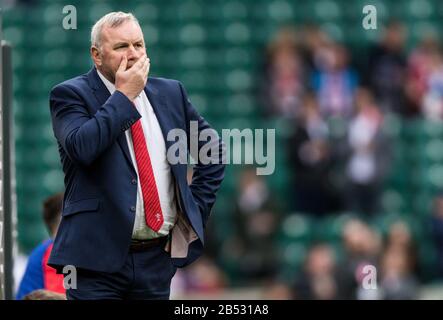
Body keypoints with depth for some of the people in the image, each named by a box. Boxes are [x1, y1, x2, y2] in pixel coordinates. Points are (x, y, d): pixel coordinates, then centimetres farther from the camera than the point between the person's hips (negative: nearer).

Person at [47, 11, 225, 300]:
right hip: (97, 260, -5)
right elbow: (82, 147, -22)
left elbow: (213, 151, 23)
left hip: (159, 257, 5)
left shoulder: (170, 93, 12)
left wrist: (196, 210, 12)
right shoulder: (71, 95, -2)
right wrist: (123, 95, -13)